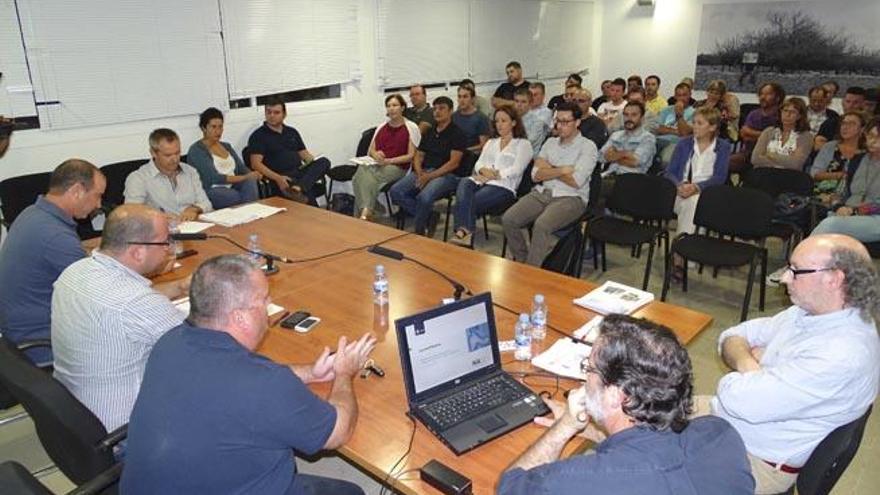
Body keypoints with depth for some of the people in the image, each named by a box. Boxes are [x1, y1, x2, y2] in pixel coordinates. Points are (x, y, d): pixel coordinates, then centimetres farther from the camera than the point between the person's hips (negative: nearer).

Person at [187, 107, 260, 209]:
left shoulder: (226, 146, 19)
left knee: (250, 182, -28)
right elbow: (214, 178, -14)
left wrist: (253, 175, -15)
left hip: (232, 188, 6)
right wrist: (245, 177, -20)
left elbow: (242, 168, 10)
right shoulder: (196, 150, -3)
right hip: (211, 192, -6)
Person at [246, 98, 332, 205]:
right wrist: (277, 178, -22)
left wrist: (317, 168, -3)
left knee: (324, 161, -28)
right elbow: (256, 164, -6)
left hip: (300, 172, 6)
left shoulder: (292, 132, 22)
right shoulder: (258, 136, 4)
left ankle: (298, 189, -47)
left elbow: (304, 154, 21)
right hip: (281, 178, -6)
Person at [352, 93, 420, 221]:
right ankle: (366, 212, -39)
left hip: (397, 167, -5)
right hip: (376, 164, 5)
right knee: (360, 173, -32)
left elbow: (411, 156, -2)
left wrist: (388, 161, -12)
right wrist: (376, 155, -3)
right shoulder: (381, 127, 21)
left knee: (369, 180, -34)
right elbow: (370, 150, 22)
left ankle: (364, 213, -30)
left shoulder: (411, 128, 3)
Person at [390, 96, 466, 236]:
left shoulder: (456, 133, -1)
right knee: (396, 191, -16)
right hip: (423, 172, 7)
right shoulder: (430, 132, 19)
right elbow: (418, 156, 19)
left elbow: (454, 163, -10)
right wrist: (420, 173, -4)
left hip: (446, 175, -7)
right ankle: (429, 217, -7)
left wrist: (430, 176, -17)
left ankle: (419, 232, -10)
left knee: (424, 197, -35)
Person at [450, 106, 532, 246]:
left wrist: (492, 176, -12)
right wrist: (484, 170, -7)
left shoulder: (523, 144, 11)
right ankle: (463, 231, -41)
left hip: (503, 185, -4)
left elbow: (516, 170, -3)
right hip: (481, 181, 4)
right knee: (464, 184, -32)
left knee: (471, 203, -31)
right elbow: (479, 163, 18)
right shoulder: (491, 142, 30)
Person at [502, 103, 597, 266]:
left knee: (541, 225, -34)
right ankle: (522, 263, -1)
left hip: (571, 198, -5)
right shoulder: (550, 142, 14)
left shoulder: (587, 146, -1)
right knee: (508, 219, -17)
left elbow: (576, 181, -14)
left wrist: (548, 168, -3)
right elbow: (536, 175, 4)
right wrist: (562, 170, -7)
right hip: (542, 193, 5)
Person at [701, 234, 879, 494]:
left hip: (757, 461, -8)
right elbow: (733, 336, 7)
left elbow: (739, 400, -33)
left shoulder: (843, 356, -30)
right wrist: (747, 361, -15)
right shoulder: (809, 311, -1)